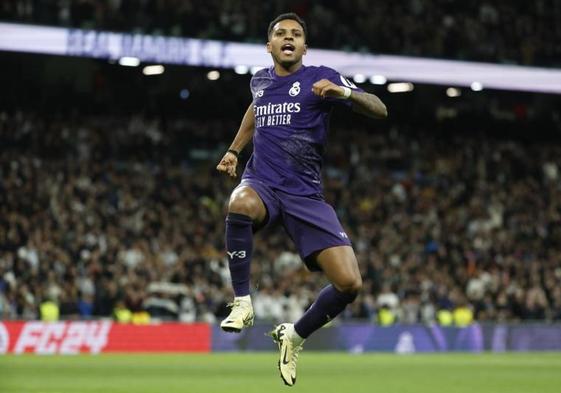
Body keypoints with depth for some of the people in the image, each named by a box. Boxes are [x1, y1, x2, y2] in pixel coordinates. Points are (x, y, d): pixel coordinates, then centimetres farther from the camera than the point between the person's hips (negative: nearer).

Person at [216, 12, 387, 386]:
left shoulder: (321, 77, -1)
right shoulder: (260, 80, 12)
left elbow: (379, 109, -12)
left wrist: (344, 93, -30)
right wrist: (234, 150, 34)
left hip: (305, 195, -1)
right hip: (262, 183, 1)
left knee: (349, 283, -15)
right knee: (240, 205, -40)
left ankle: (295, 336, 13)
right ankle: (243, 303, -25)